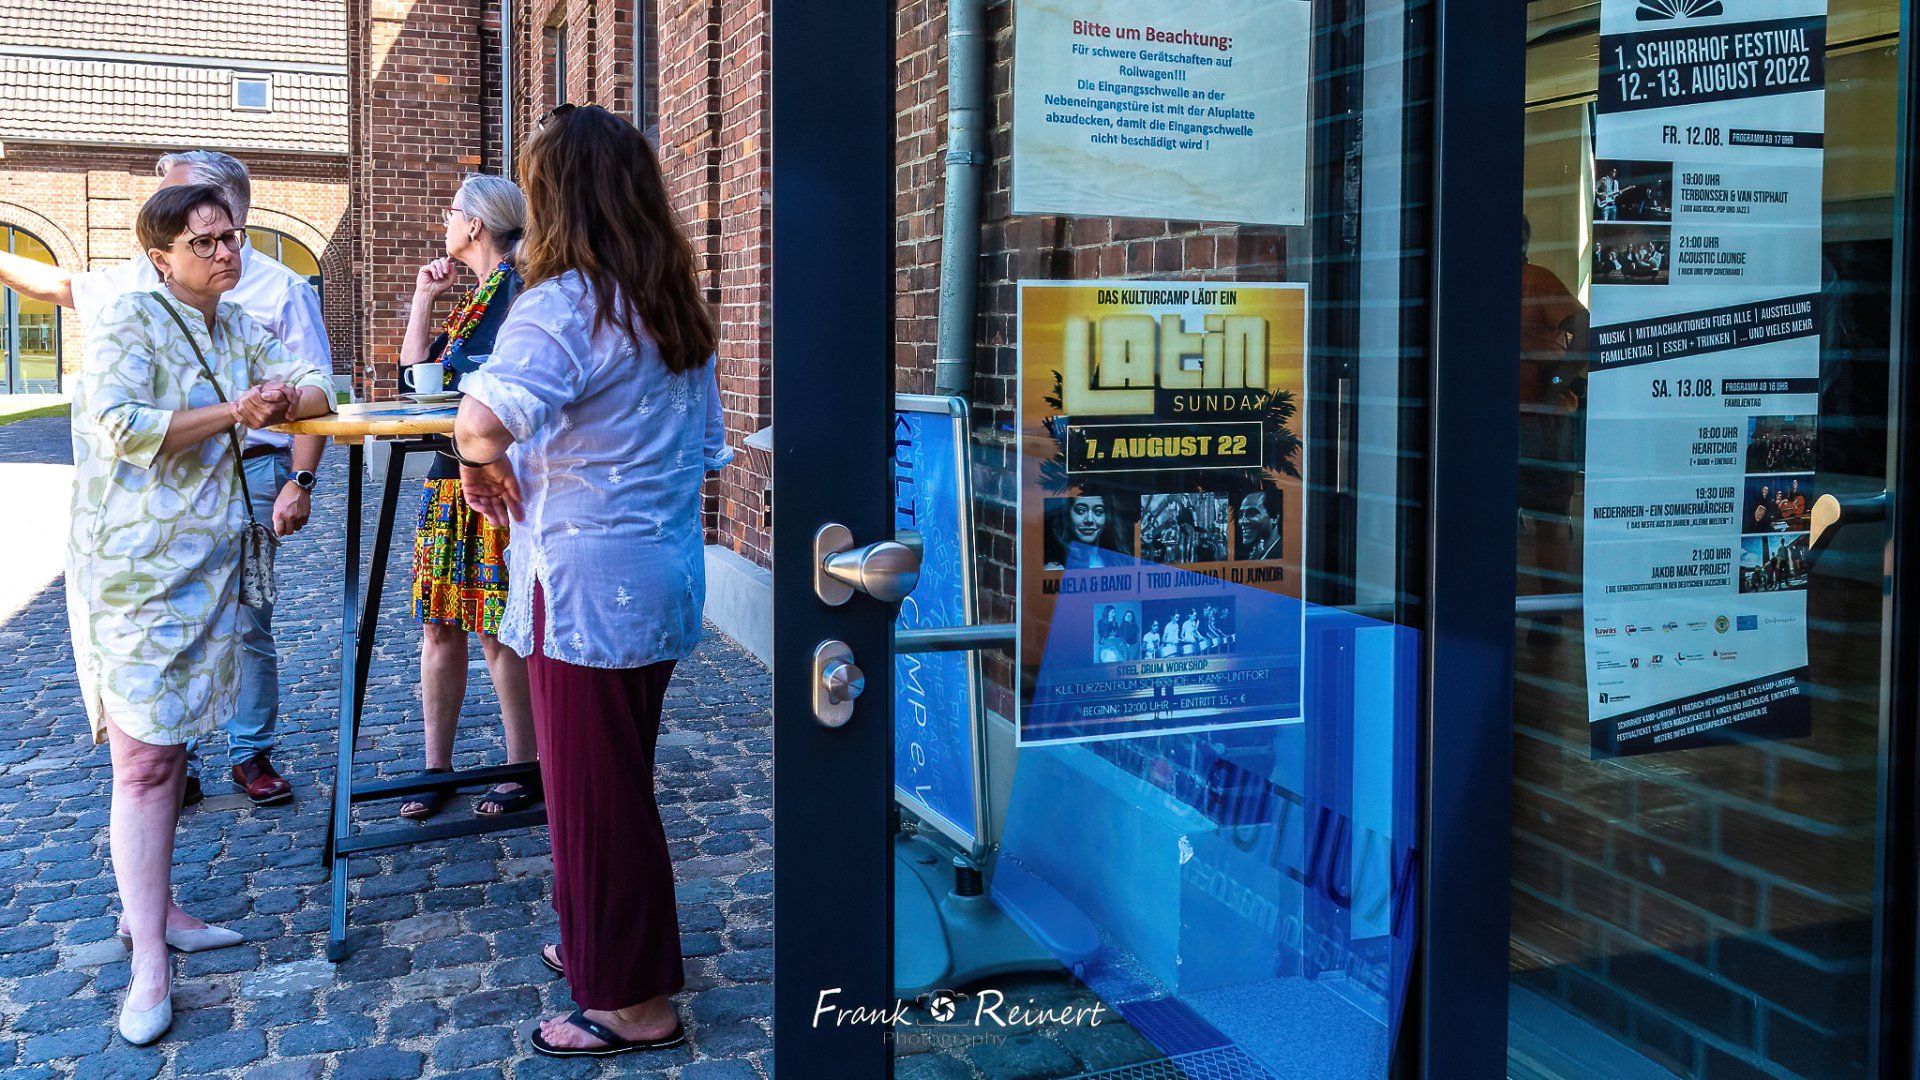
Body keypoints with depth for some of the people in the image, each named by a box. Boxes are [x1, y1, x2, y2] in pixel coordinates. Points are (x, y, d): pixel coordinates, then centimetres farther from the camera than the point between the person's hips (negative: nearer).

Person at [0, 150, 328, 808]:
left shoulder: (282, 291, -1)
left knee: (247, 626, 2)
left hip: (247, 477, -4)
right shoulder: (145, 280, 12)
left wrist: (300, 483, -13)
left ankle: (251, 754, 16)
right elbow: (59, 285, 24)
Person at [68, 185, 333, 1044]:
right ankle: (149, 965, -5)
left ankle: (151, 905, 27)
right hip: (134, 567, -7)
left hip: (208, 564, 7)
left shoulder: (237, 330, 13)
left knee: (173, 741, 14)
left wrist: (281, 401, -9)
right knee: (143, 754, -8)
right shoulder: (130, 322, -9)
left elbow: (318, 386, 14)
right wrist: (231, 413, -16)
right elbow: (118, 428, -20)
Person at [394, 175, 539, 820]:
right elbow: (415, 368, 18)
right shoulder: (473, 296, 17)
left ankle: (523, 773, 11)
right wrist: (424, 298, 12)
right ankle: (437, 767, 20)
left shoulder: (519, 288, -11)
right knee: (440, 625, 10)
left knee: (501, 631, -2)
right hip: (451, 475, 9)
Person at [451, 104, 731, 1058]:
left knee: (595, 791, 5)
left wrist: (480, 461, -13)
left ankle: (634, 1005, 18)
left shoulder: (565, 302, -18)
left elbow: (486, 417, -36)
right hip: (663, 574, 9)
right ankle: (606, 947, 39)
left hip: (588, 583, -9)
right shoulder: (677, 305, 9)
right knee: (615, 780, 23)